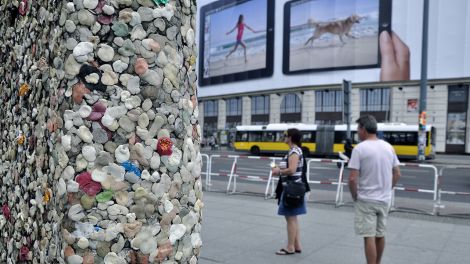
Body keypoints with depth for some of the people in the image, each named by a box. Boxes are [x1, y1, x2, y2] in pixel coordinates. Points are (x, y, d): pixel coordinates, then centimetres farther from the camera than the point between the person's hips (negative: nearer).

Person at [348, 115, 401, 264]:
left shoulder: (360, 148, -14)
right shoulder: (388, 147, 4)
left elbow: (353, 178, -18)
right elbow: (397, 174, 10)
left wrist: (355, 196, -4)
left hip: (366, 200, -6)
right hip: (384, 199, 6)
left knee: (369, 237, 0)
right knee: (380, 235, 19)